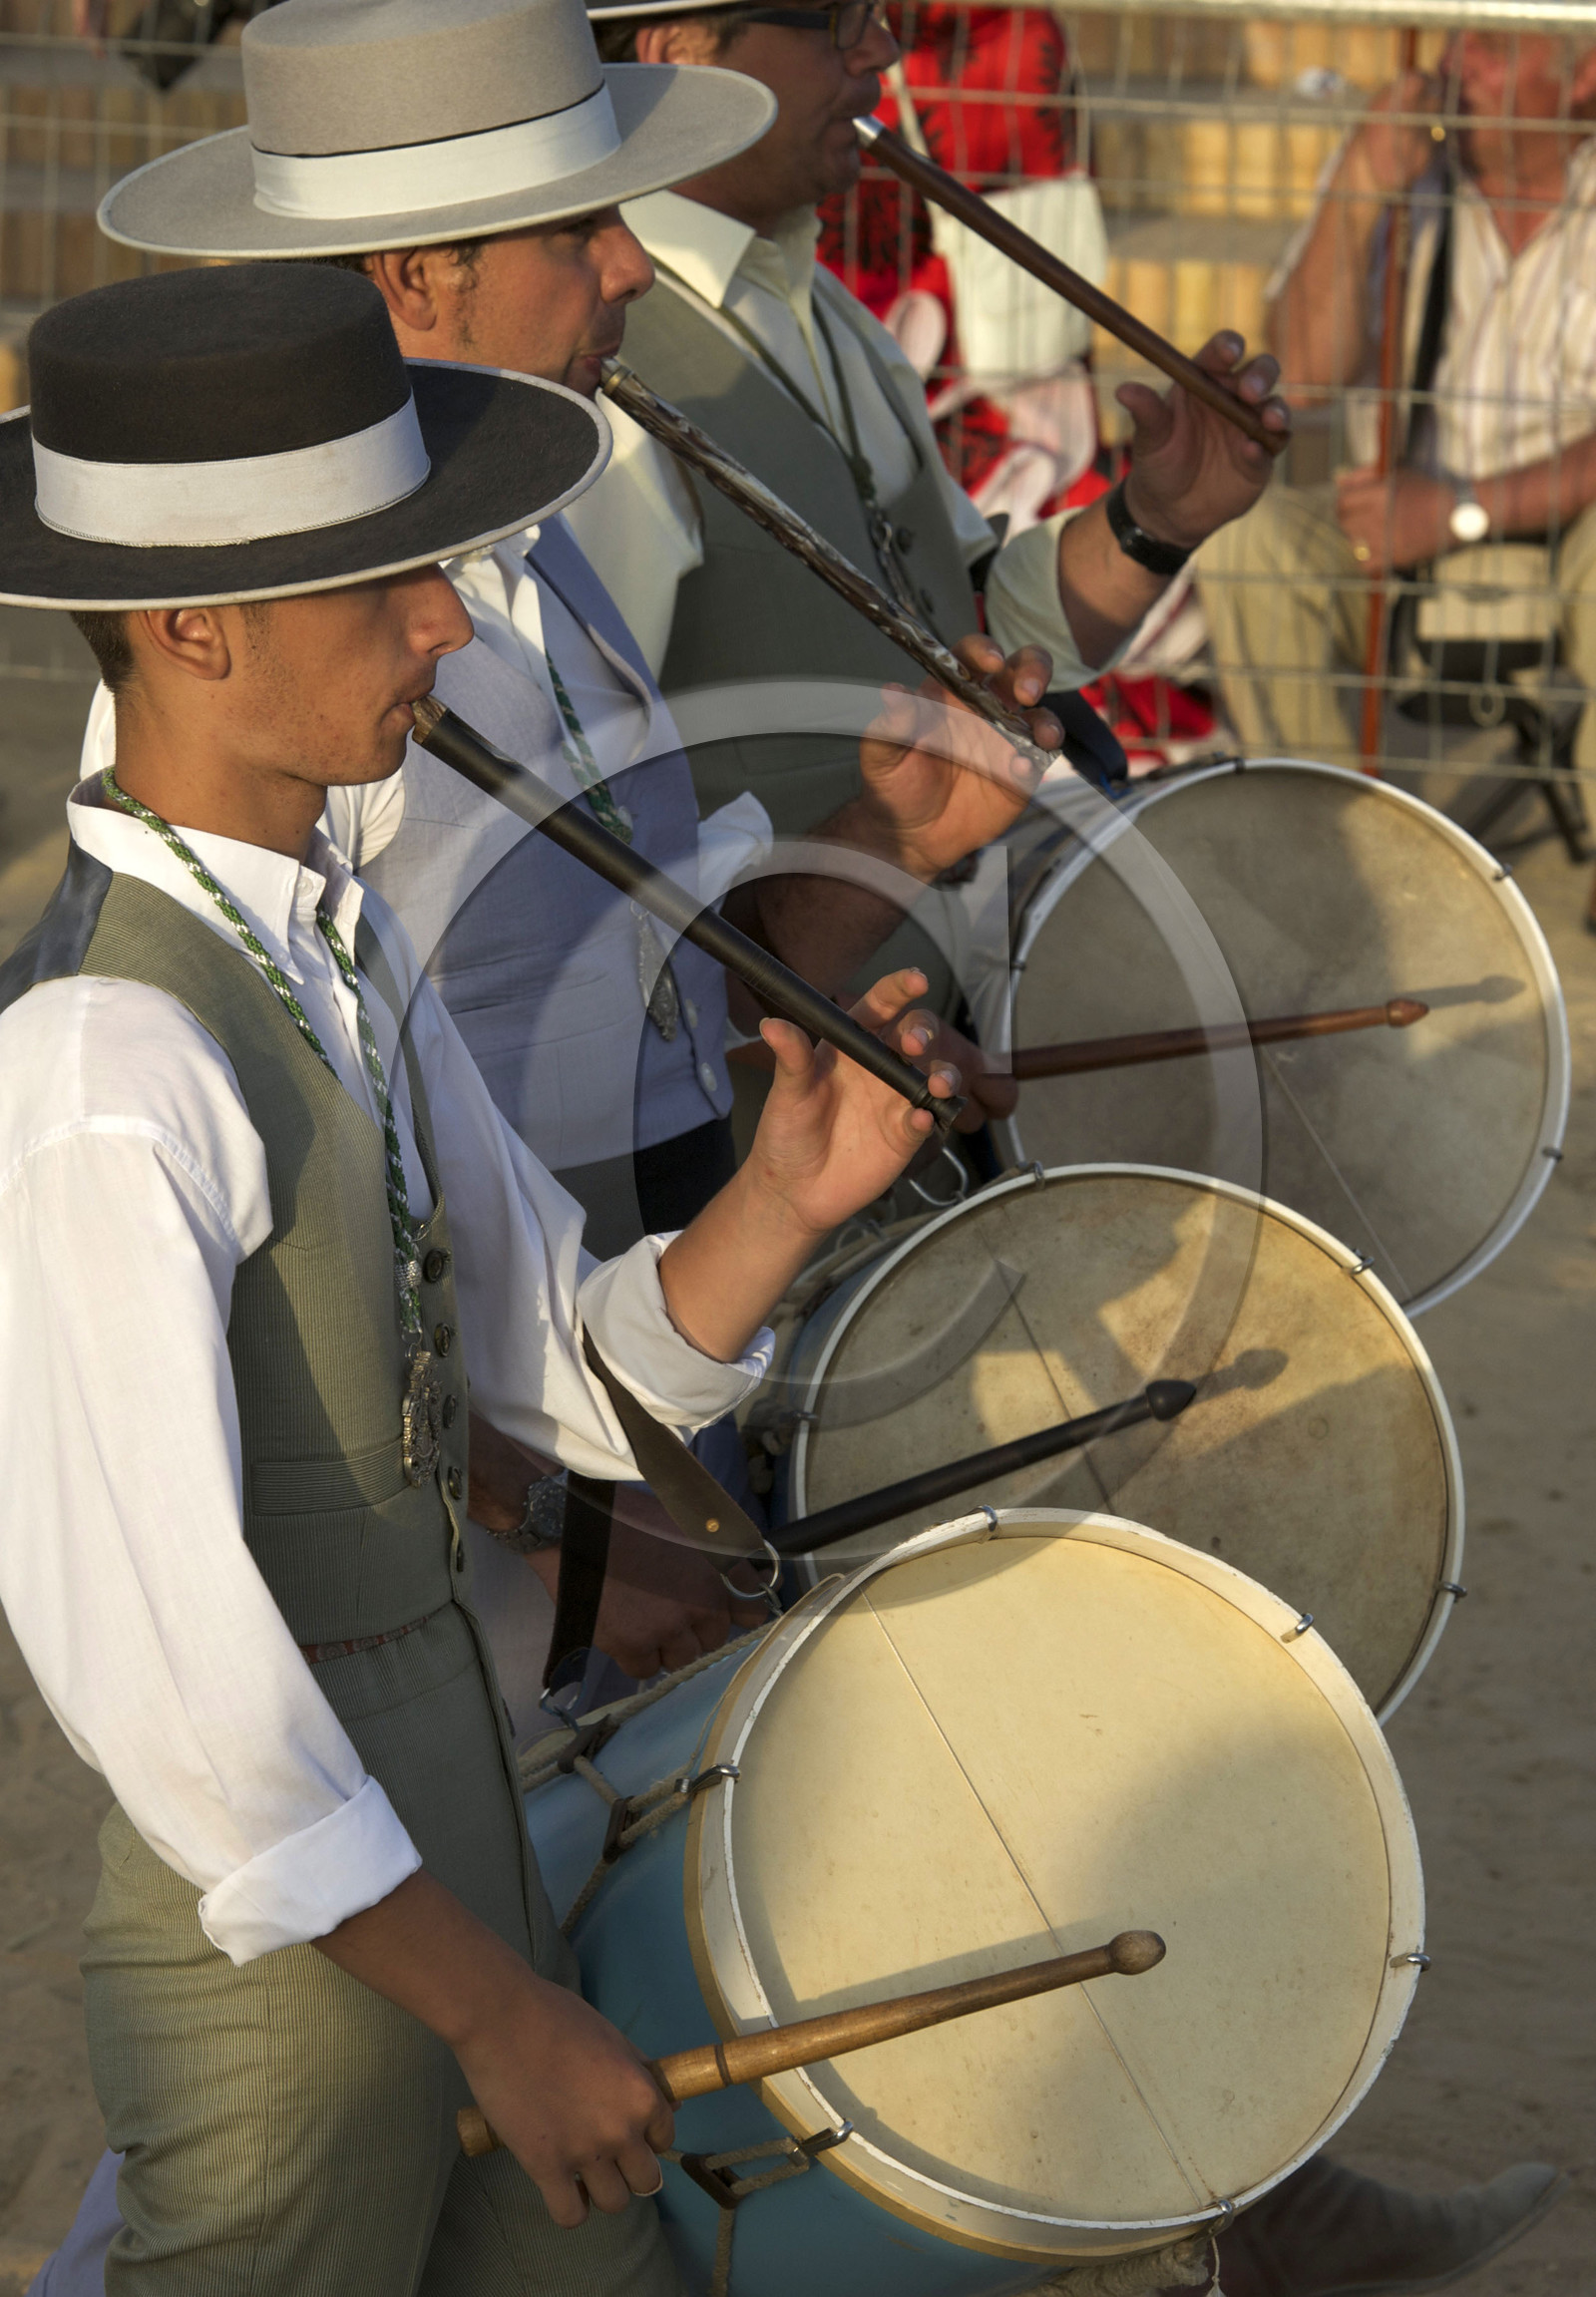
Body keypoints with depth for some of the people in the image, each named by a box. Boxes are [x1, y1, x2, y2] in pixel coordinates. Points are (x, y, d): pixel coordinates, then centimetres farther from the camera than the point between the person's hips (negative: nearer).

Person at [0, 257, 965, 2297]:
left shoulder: (332, 942, 4)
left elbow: (585, 1380, 6)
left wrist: (790, 1193, -14)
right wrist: (496, 2016, -21)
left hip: (447, 1837, 9)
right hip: (279, 1952, -9)